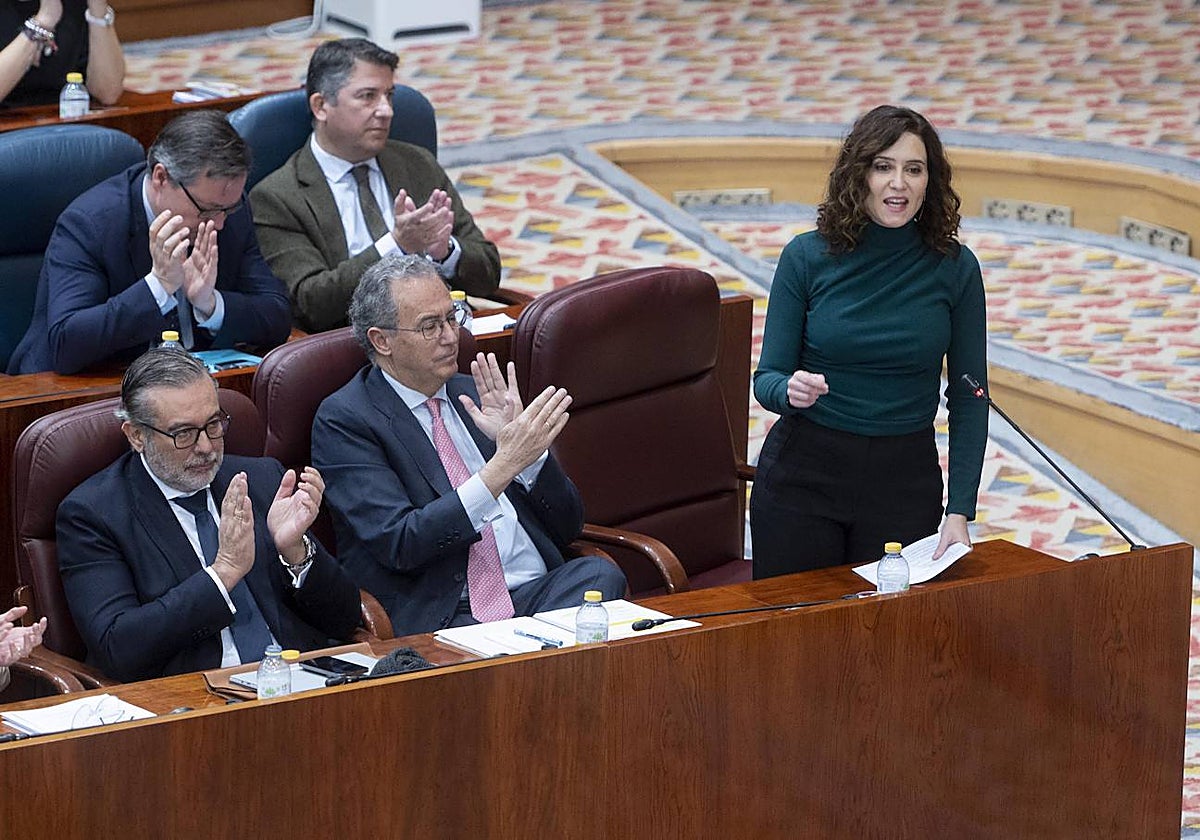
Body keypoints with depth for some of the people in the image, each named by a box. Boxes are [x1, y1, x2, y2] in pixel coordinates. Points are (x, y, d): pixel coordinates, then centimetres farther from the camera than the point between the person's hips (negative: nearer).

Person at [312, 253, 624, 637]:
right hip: (441, 617, -6)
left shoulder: (475, 395, 19)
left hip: (539, 592, 6)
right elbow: (399, 544, -13)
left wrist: (525, 446, -2)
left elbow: (566, 527, 17)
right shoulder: (344, 419, 1)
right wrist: (502, 466, -19)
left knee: (599, 573, -26)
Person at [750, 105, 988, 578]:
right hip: (802, 474, 0)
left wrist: (960, 511, -8)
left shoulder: (955, 268, -5)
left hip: (906, 482, 1)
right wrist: (790, 391, -27)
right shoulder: (807, 257, -6)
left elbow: (968, 399, -1)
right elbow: (766, 378, -3)